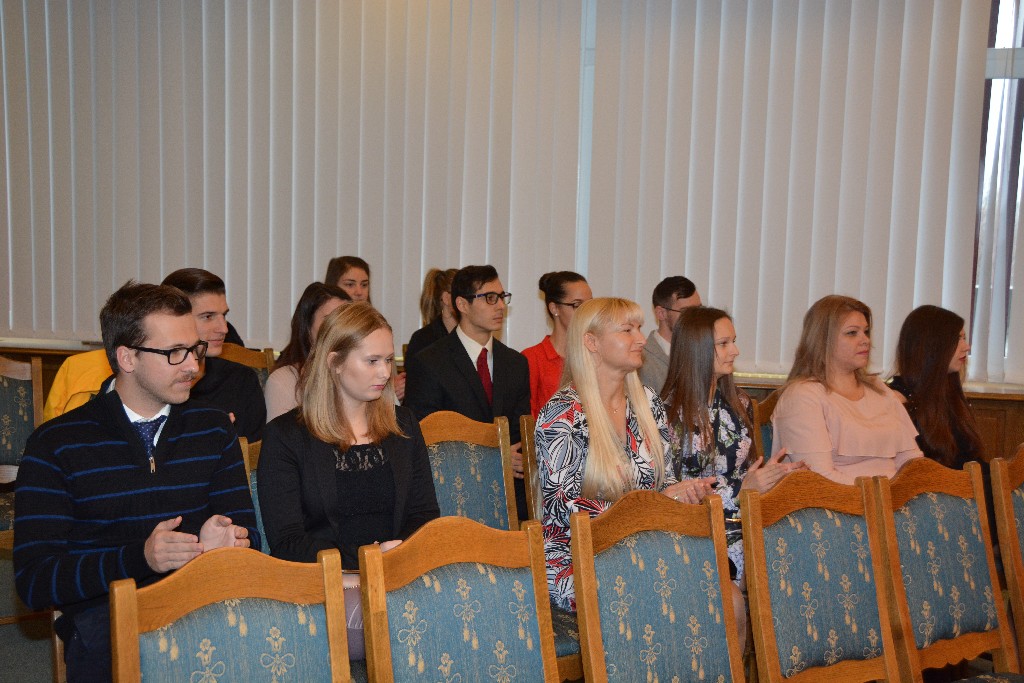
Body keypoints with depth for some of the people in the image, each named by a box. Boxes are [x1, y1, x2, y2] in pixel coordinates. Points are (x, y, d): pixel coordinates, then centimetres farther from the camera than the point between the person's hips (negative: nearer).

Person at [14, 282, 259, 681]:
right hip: (106, 611, -3)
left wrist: (219, 543, -11)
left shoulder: (213, 430, 15)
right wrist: (140, 557, -18)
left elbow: (246, 535, 15)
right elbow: (33, 581, -2)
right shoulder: (55, 446, 3)